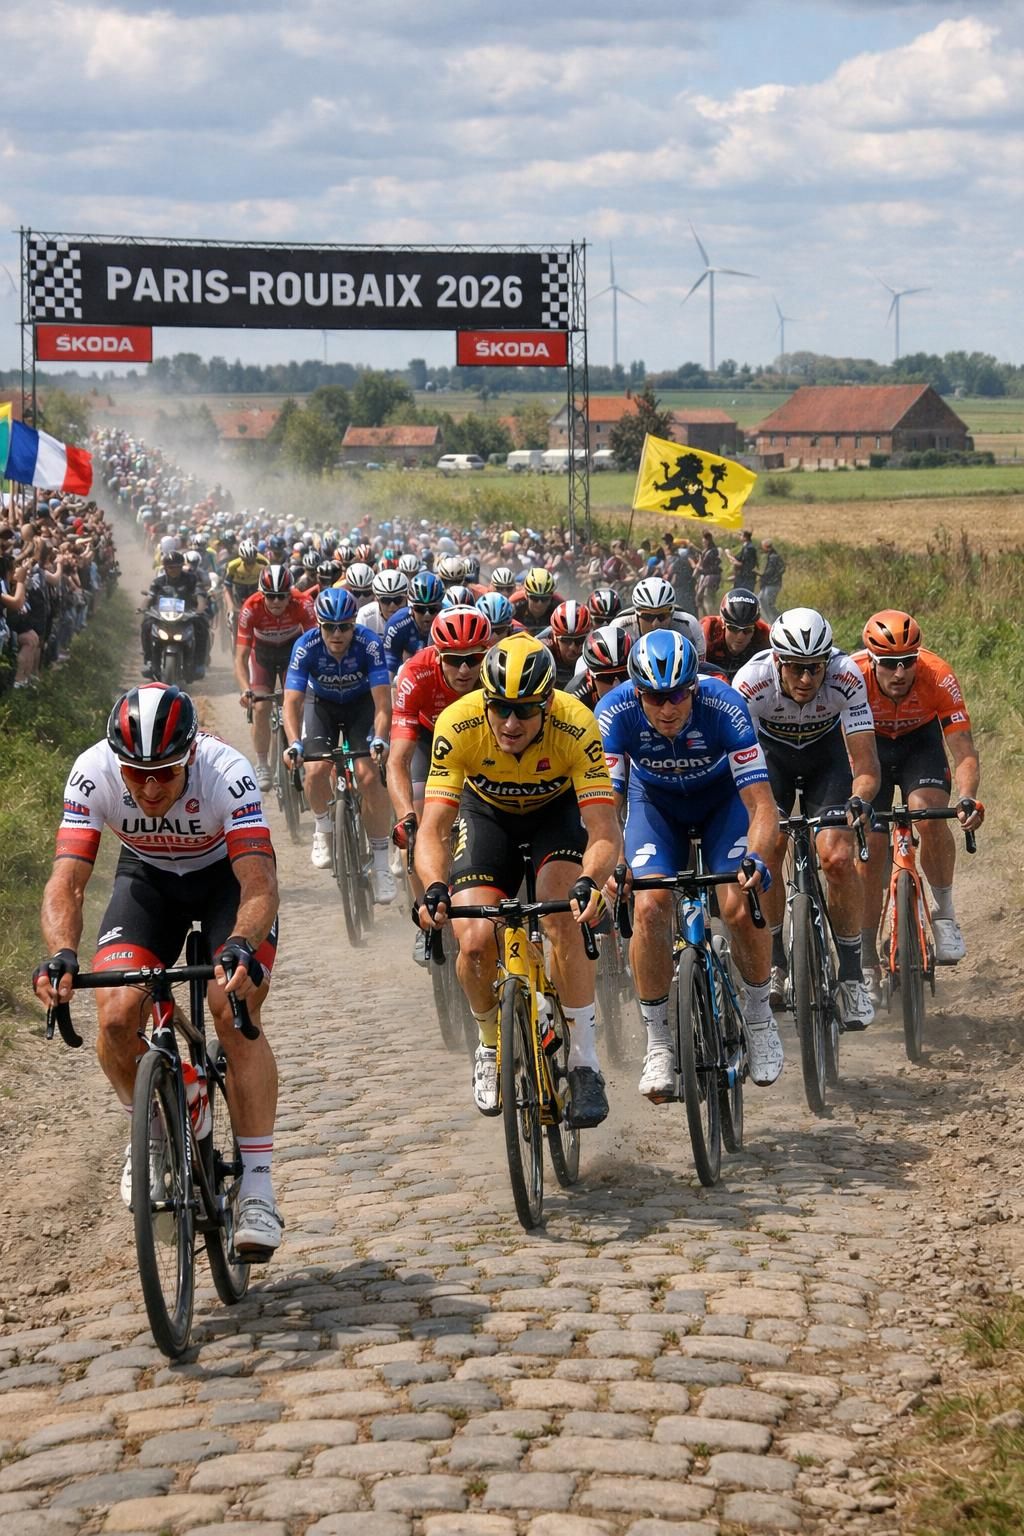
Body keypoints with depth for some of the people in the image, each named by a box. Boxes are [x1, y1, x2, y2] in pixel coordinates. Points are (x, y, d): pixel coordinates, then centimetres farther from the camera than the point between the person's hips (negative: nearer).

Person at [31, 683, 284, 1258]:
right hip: (149, 876, 2)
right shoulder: (93, 773, -29)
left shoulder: (227, 773, -36)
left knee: (236, 1014, -22)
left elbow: (259, 882, -42)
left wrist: (240, 947, -62)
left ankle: (257, 1190, -14)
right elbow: (67, 881, -32)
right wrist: (62, 954, -51)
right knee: (117, 1016, -19)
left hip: (228, 873, -2)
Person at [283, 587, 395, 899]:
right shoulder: (306, 647, -29)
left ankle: (381, 865, -9)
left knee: (369, 776, -19)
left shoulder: (369, 644, -31)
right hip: (322, 703, 1)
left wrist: (380, 740, -50)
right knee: (316, 769, -22)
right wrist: (295, 743, -48)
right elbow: (292, 702, -32)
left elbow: (382, 703, -33)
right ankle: (323, 830, 11)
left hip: (361, 703, -1)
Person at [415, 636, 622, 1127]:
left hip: (557, 810, -1)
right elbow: (432, 828, -35)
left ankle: (585, 1063, -16)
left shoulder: (575, 727, -35)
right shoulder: (457, 726, -33)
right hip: (487, 812, 1)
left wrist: (590, 881, -59)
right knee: (475, 942, -17)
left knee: (564, 919, -28)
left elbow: (604, 829, -38)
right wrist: (434, 888, -54)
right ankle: (492, 1044, 13)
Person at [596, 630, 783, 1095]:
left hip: (724, 798, -1)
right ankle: (658, 1041, -5)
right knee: (649, 907, -21)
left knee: (739, 907, -22)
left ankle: (760, 1015, 5)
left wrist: (756, 858, -54)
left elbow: (761, 804, -35)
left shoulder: (725, 707, -35)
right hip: (655, 802, 1)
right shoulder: (615, 713, -31)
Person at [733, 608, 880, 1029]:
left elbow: (866, 767, -34)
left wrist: (858, 801, -54)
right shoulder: (751, 681, -35)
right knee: (766, 848, -19)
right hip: (770, 750, 1)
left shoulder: (846, 678, -34)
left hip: (826, 749, 0)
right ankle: (774, 965, 0)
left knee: (837, 857, -18)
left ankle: (851, 976, -5)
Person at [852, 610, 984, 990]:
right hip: (869, 744, 0)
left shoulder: (938, 677, -32)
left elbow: (965, 754, -31)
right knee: (869, 847, -8)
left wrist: (967, 798, -49)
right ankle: (866, 964, 3)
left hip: (920, 740, 0)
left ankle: (944, 912, -9)